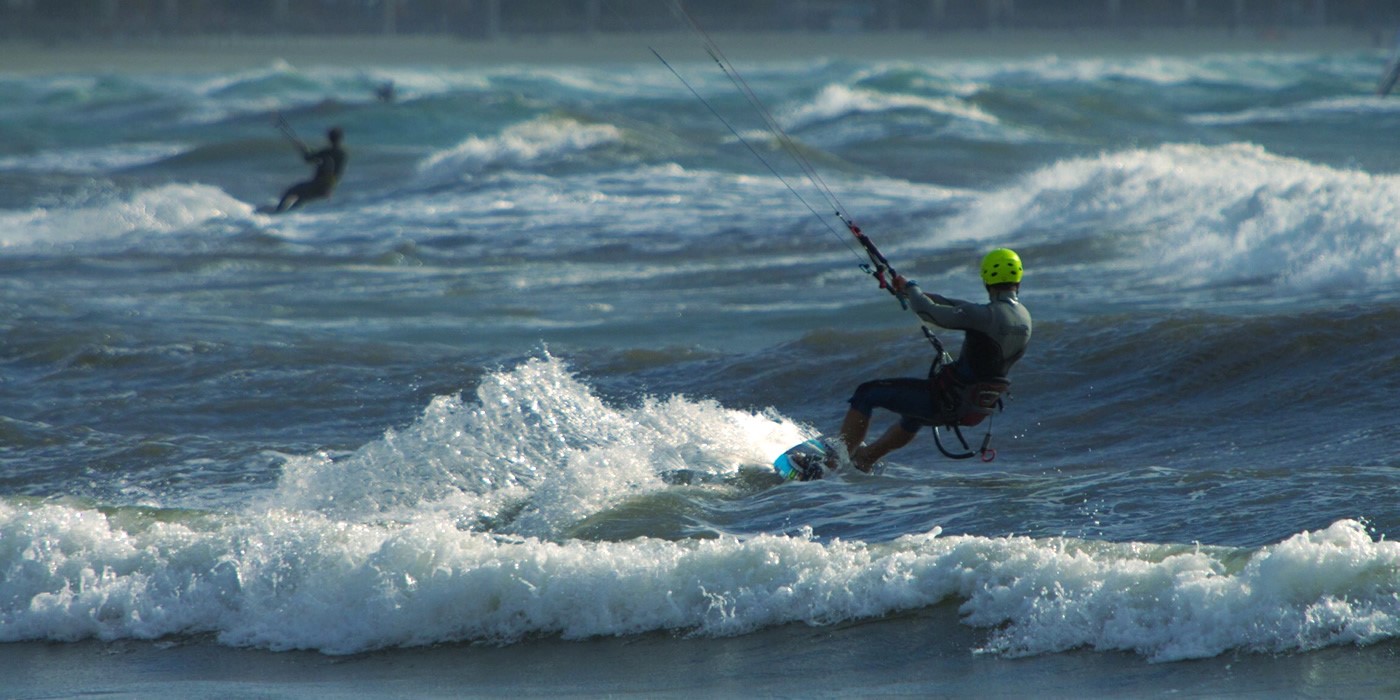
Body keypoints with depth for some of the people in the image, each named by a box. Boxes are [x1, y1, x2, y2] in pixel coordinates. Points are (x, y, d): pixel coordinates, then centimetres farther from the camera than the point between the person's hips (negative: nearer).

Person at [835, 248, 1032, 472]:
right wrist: (917, 294, 14)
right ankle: (865, 457, 52)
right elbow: (964, 310, 12)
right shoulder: (1024, 317, 2)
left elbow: (929, 313, -22)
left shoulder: (987, 315, -24)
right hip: (976, 406, 9)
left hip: (949, 401, -9)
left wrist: (910, 289, -1)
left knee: (867, 393, 2)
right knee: (913, 417, 39)